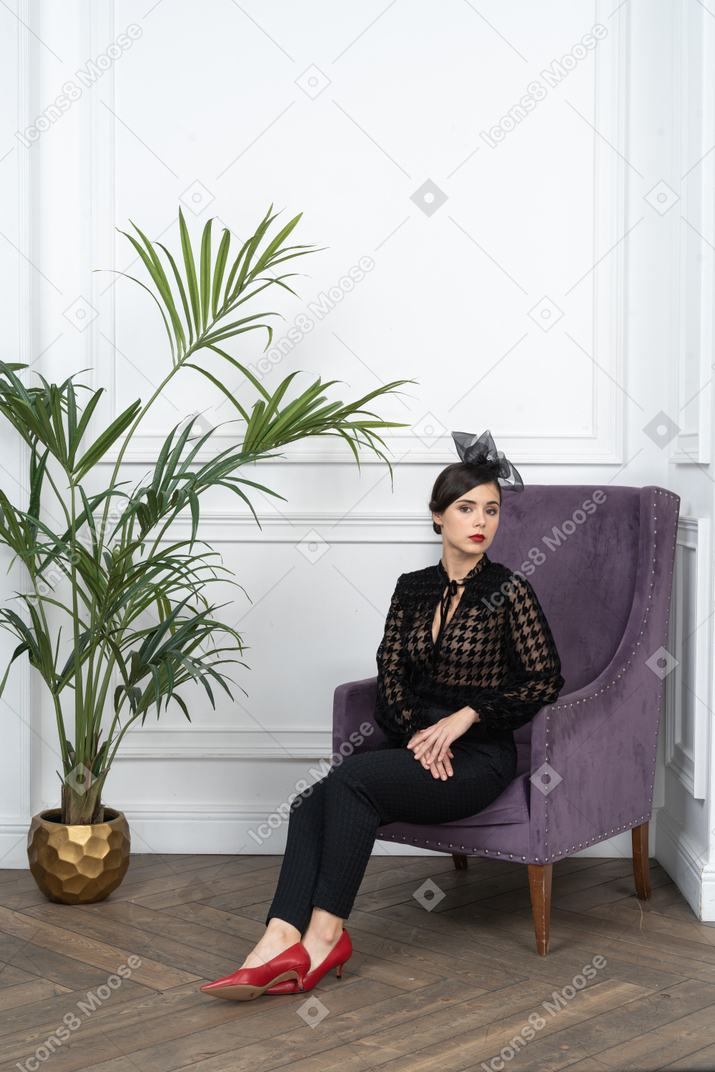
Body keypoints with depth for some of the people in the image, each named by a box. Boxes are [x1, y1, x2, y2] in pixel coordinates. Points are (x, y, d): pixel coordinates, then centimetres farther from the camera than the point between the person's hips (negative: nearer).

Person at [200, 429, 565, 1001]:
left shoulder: (510, 590, -4)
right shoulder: (412, 588, 11)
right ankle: (281, 943, -35)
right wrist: (418, 732, -10)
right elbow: (391, 674, 8)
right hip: (415, 740, 5)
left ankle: (325, 933, -21)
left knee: (350, 778, -29)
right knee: (313, 800, -23)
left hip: (479, 755, -5)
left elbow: (546, 680, -6)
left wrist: (465, 715, -13)